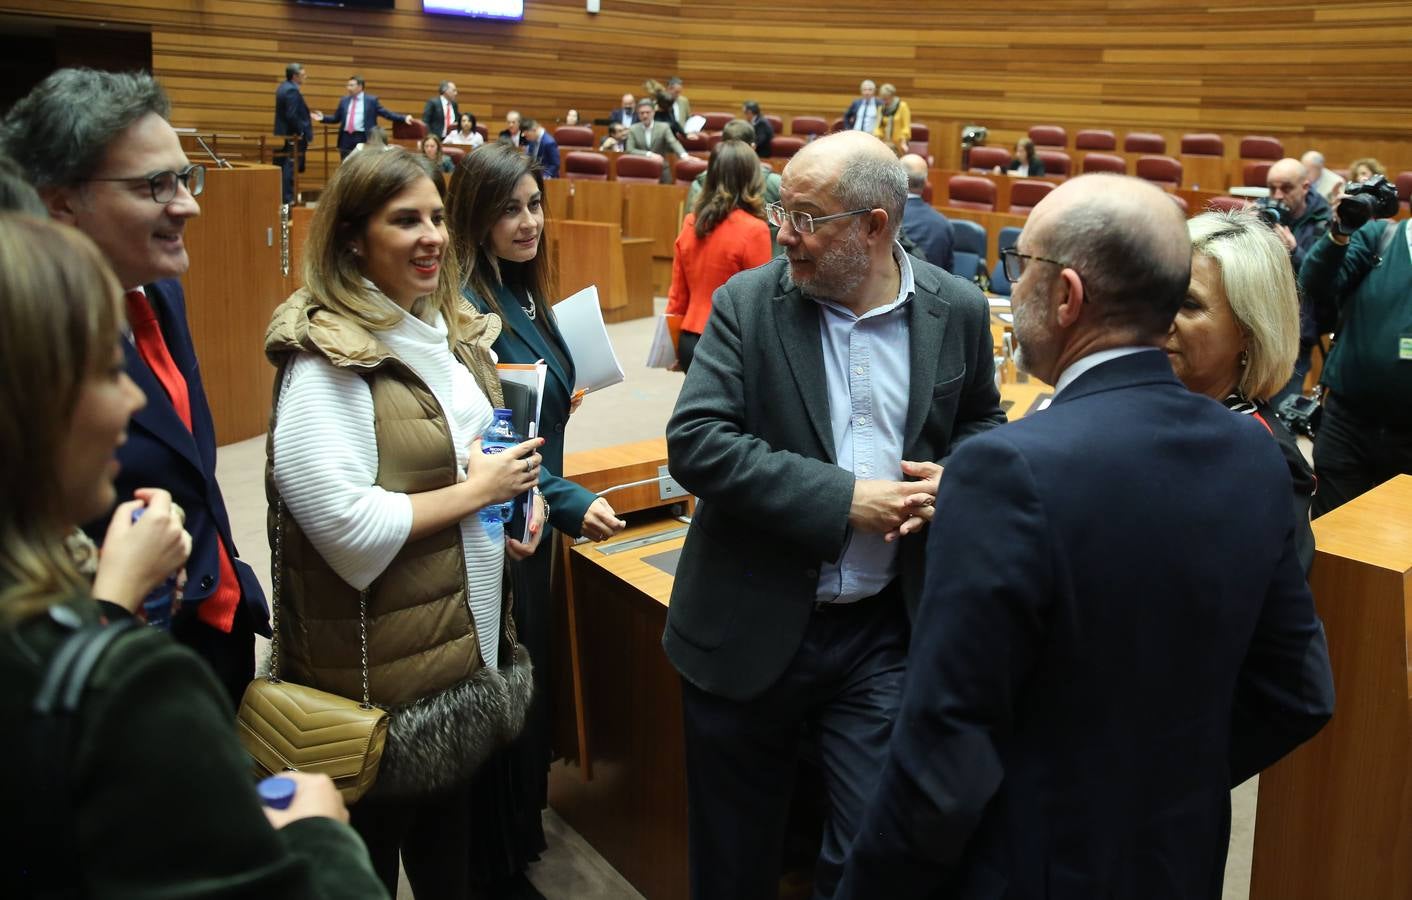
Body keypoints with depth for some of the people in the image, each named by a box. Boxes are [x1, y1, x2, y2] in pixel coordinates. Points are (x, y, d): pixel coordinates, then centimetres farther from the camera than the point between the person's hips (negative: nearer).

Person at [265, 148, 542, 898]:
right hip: (382, 662, -8)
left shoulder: (450, 330, 7)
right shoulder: (326, 358, -19)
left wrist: (519, 490, 0)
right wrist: (477, 493, -19)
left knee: (451, 825, 24)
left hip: (471, 633, 8)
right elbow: (345, 525, -27)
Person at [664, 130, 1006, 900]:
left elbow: (982, 423, 15)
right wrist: (845, 497, -21)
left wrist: (955, 476, -9)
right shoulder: (746, 303, -7)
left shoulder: (956, 311, -1)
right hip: (750, 629, 0)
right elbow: (694, 440, -16)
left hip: (883, 633, 1)